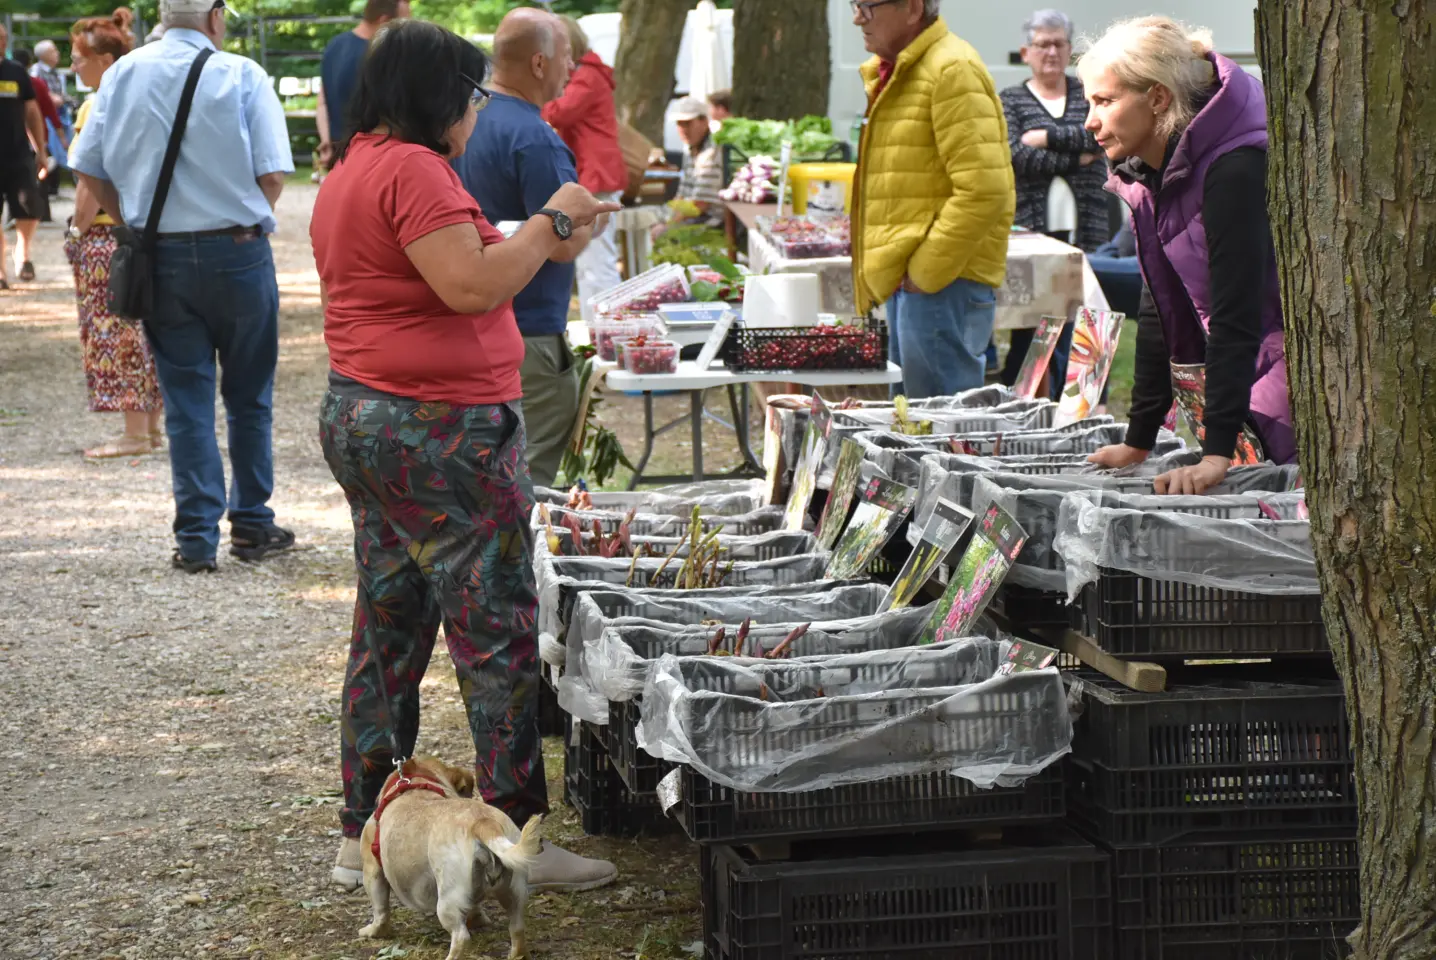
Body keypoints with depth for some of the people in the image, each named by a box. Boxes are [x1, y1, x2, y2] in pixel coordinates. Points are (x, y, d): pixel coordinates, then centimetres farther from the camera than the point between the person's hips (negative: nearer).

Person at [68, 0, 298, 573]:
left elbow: (90, 171, 3)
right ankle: (251, 524, 19)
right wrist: (245, 222, 6)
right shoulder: (241, 75, -8)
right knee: (249, 396, 12)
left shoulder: (122, 75, 2)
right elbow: (273, 174, -11)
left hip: (159, 258, 2)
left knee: (185, 399, 7)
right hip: (237, 252, -2)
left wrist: (139, 224, 12)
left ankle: (196, 539, 5)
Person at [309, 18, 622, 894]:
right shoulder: (413, 169, -16)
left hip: (360, 418, 10)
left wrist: (540, 241, 16)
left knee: (390, 628, 14)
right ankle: (524, 836, 0)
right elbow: (470, 285, -22)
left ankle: (363, 836, 18)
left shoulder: (350, 171, 16)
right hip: (437, 428, -10)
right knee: (498, 632, -4)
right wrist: (553, 224, -10)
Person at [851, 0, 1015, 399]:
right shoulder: (892, 74, 18)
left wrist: (925, 272, -18)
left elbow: (983, 190, -21)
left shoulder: (953, 71, -14)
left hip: (942, 284, -10)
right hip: (908, 280, 10)